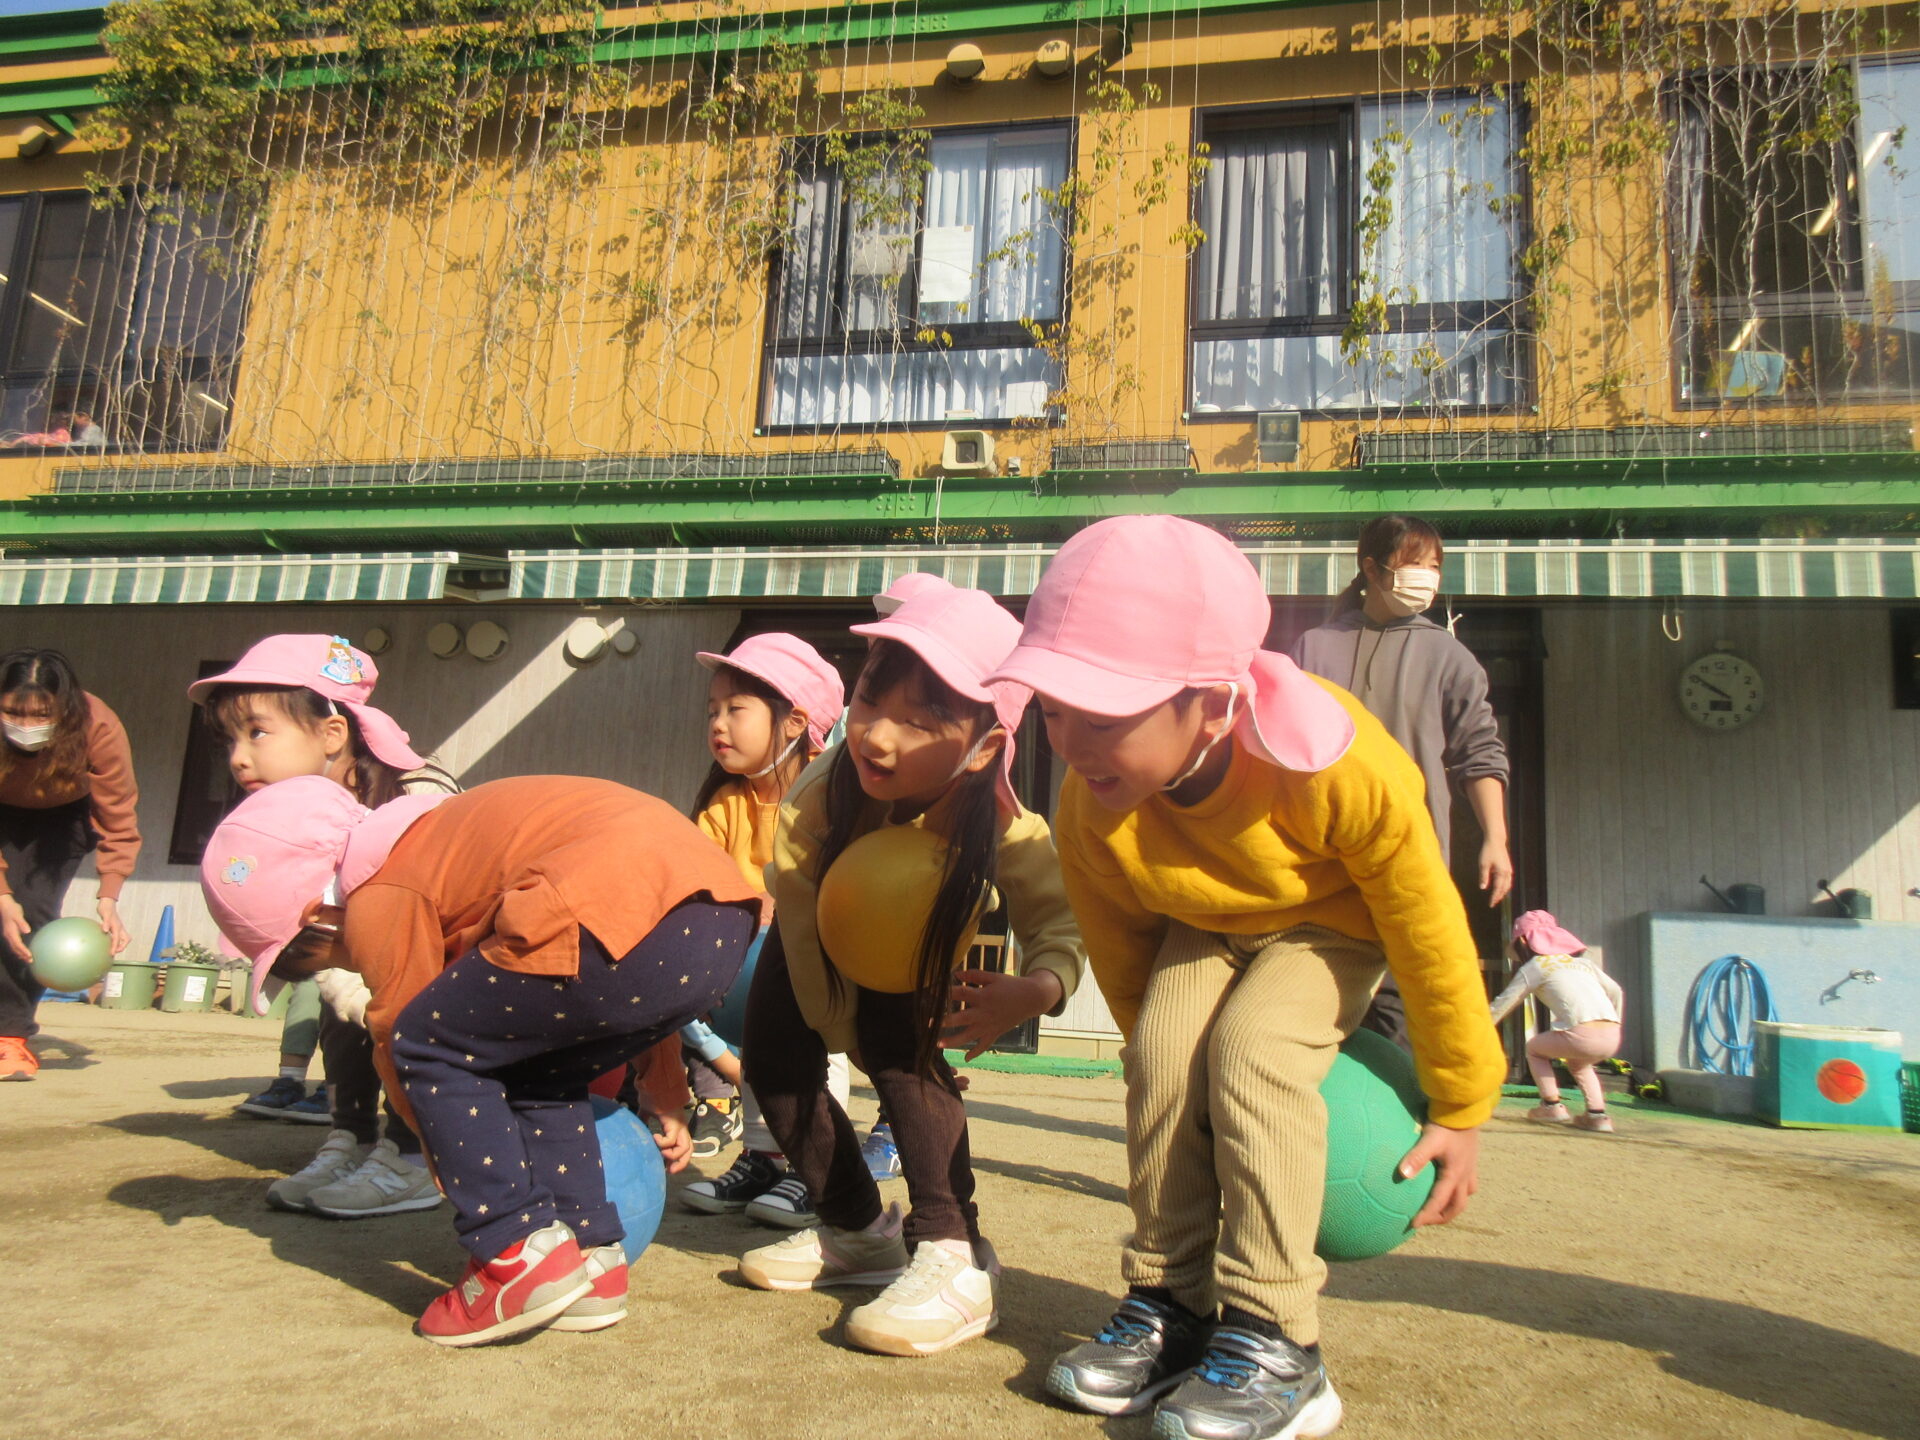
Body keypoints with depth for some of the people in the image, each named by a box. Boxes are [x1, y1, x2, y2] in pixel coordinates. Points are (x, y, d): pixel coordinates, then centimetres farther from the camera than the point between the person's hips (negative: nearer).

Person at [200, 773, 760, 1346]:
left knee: (428, 1050, 9)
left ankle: (521, 1256, 8)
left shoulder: (377, 897, 8)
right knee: (533, 1067, 26)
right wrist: (663, 1086, 42)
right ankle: (589, 1258, 24)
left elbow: (403, 1040, 16)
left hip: (633, 924, -10)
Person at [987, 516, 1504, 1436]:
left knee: (1249, 1050, -28)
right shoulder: (1089, 815, -29)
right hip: (1201, 928, 3)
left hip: (1334, 922, -3)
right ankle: (1171, 1308, -2)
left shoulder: (1340, 769, -39)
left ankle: (1275, 1344, -17)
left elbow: (1429, 930, -24)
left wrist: (1459, 1110, -13)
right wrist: (1155, 1047, 5)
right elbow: (1120, 955, -8)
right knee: (1162, 1056, -22)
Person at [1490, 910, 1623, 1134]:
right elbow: (1616, 992, 28)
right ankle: (1598, 1115, 20)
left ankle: (1552, 1106, 15)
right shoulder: (1582, 960, 27)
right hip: (1612, 1037, 6)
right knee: (1576, 1061, 35)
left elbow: (1501, 1005, 15)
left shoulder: (1534, 967, 11)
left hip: (1582, 1035, -6)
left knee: (1534, 1048, 23)